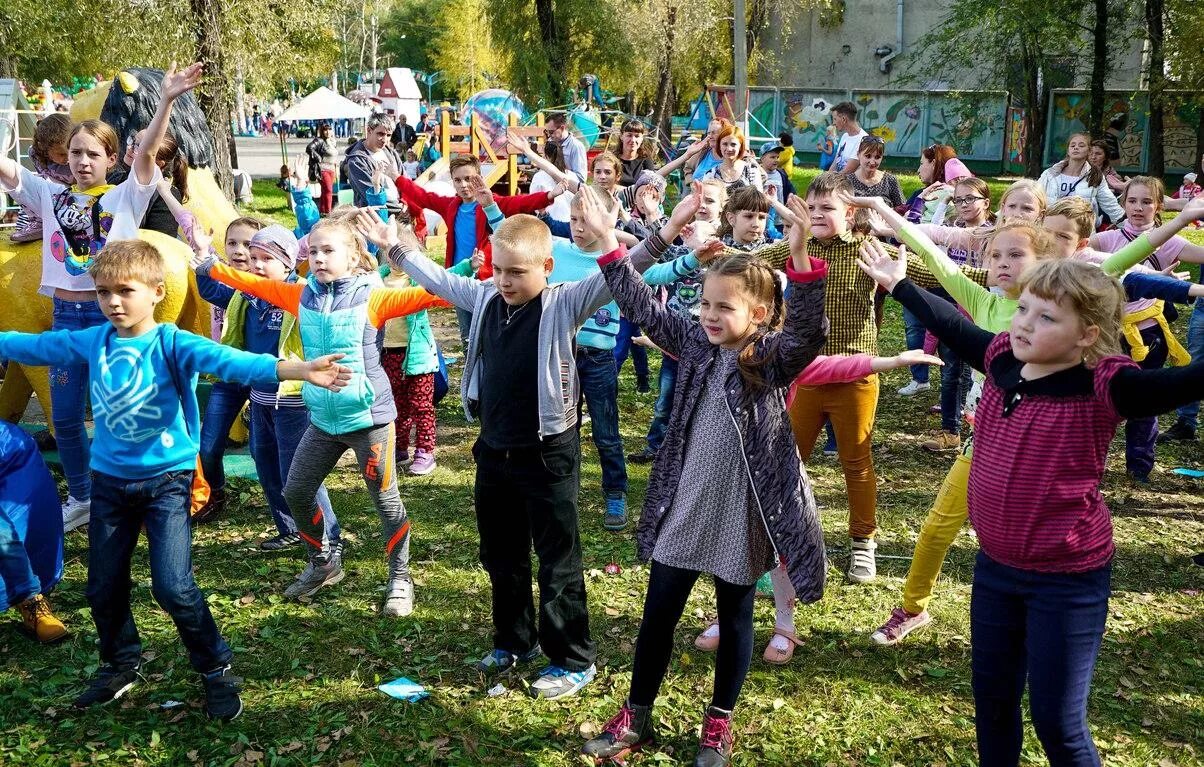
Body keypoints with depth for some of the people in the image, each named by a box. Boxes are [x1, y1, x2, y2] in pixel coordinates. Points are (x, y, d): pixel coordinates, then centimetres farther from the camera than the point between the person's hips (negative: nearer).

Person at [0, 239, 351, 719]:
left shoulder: (173, 344, -17)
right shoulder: (91, 342, -1)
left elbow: (230, 361, -32)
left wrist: (298, 370, -48)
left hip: (166, 479, -5)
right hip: (109, 480, 5)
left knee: (173, 586, -10)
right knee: (104, 586, 15)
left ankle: (216, 669, 11)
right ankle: (120, 665, 39)